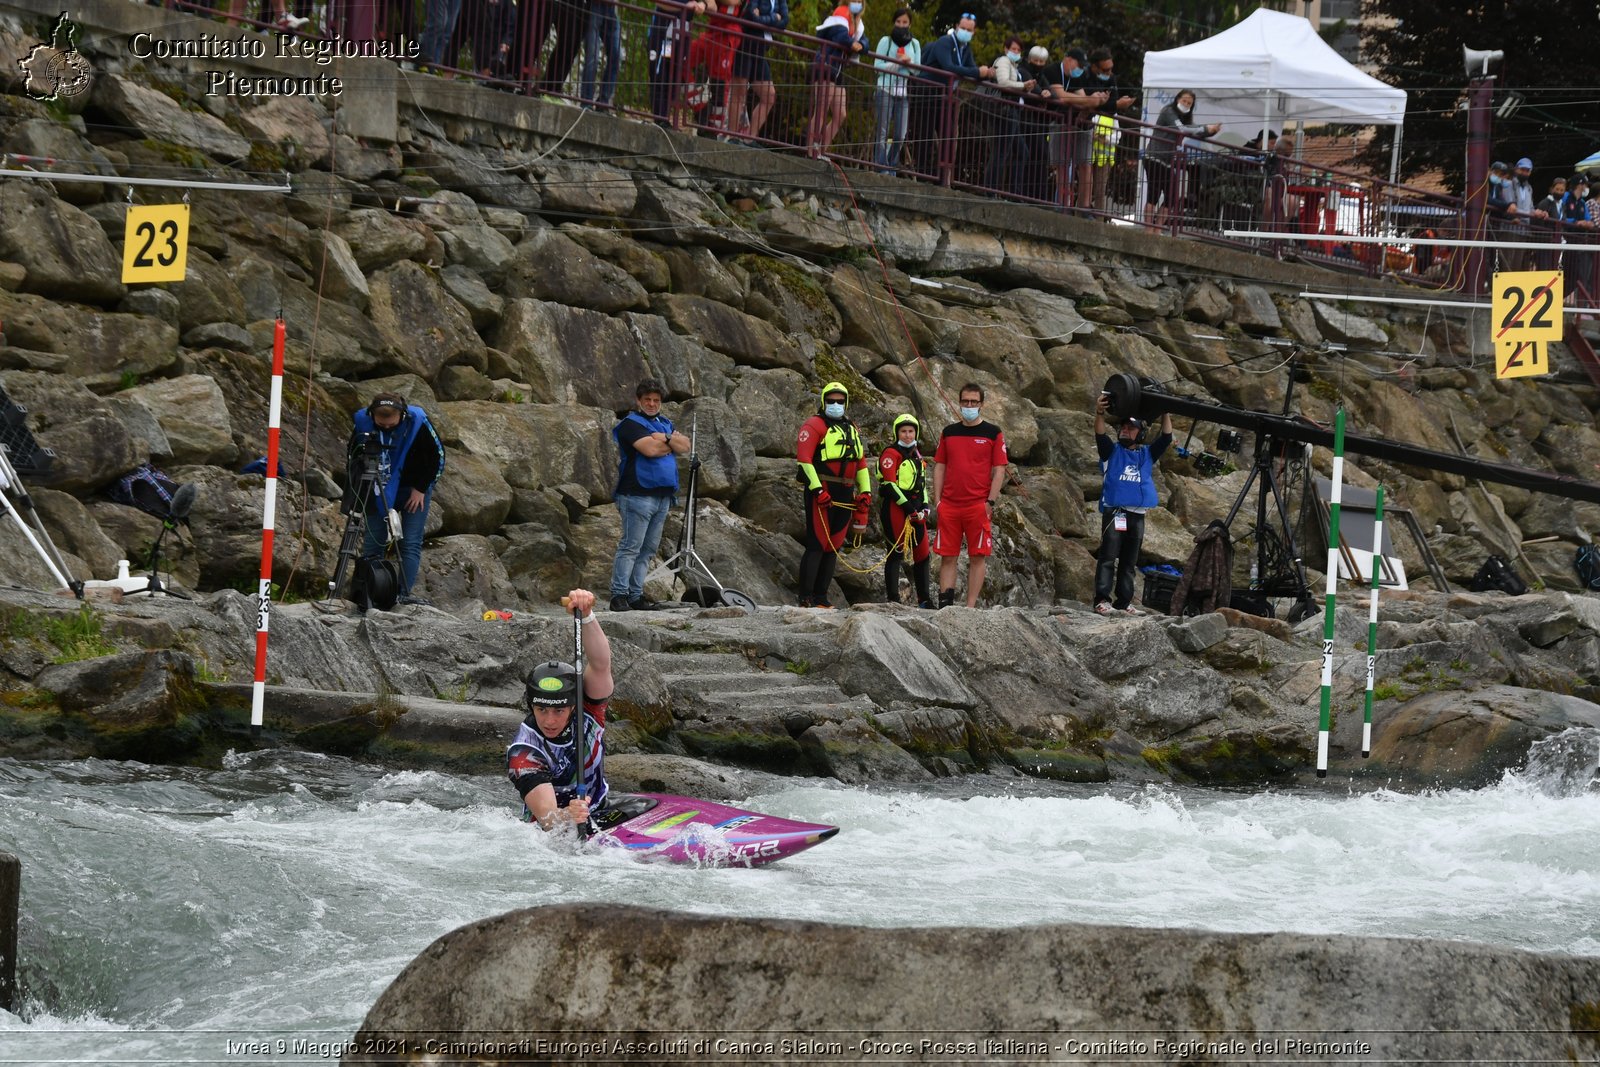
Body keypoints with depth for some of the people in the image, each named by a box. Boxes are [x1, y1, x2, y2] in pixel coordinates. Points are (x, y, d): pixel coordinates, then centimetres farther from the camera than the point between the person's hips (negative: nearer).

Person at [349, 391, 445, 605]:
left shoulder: (417, 423, -20)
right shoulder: (363, 423, -15)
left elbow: (437, 456, -7)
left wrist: (421, 488, -8)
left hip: (414, 491, -2)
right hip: (379, 491, 2)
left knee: (411, 544, -10)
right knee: (372, 543, -1)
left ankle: (405, 593, -14)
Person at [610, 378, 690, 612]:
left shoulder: (665, 423, 20)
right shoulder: (630, 424, -5)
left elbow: (685, 446, 7)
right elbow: (650, 448, -20)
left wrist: (666, 439, -11)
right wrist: (672, 443, -3)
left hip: (663, 495, 8)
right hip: (638, 494, -8)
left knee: (649, 548, 8)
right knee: (631, 546, -10)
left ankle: (636, 595, 11)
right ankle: (619, 595, -12)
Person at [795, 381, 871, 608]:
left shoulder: (851, 429, 21)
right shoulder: (815, 425, -2)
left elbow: (861, 463, 24)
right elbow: (804, 458, -12)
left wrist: (865, 492, 14)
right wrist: (817, 489, -18)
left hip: (845, 496, 8)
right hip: (822, 493, -8)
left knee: (833, 547, 7)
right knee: (817, 545, -12)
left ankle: (821, 597, 11)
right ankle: (806, 598, -13)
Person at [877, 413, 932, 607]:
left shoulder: (917, 456, 20)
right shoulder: (891, 454, -6)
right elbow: (890, 484, -15)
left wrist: (924, 506, 12)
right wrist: (907, 507, -18)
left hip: (914, 509, 8)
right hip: (895, 507, -8)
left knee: (922, 553, 8)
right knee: (896, 553, -9)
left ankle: (924, 599, 13)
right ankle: (893, 599, -8)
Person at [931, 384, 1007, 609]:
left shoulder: (993, 434, 4)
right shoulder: (949, 432, 13)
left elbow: (999, 470, 1)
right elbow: (939, 467, 14)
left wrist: (990, 502, -7)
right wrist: (937, 500, 5)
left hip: (978, 505, -3)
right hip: (949, 504, 3)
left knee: (977, 557, -2)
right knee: (947, 557, 1)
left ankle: (971, 606, 0)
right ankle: (945, 604, 2)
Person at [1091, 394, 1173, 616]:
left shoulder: (1147, 454, 18)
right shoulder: (1112, 451, 8)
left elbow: (1166, 438, 10)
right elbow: (1100, 436, -10)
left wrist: (1165, 414, -1)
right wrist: (1099, 414, -28)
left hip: (1137, 514, 4)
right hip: (1114, 512, -4)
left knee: (1129, 561, 6)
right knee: (1108, 557, -11)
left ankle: (1124, 601, 9)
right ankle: (1102, 600, -17)